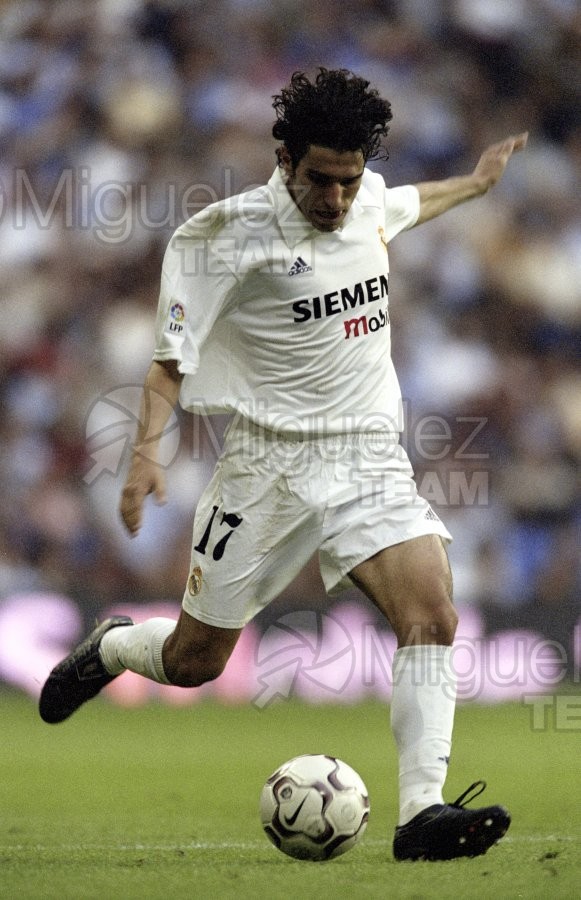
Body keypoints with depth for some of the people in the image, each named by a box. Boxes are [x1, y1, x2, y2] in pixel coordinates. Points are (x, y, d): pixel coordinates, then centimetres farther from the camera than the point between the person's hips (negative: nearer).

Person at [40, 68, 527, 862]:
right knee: (194, 661, 6)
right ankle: (109, 649, 42)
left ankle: (423, 812, -23)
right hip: (272, 462, -4)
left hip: (371, 459, 4)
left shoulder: (368, 202, 4)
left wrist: (475, 183, 44)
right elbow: (174, 354, -9)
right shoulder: (235, 233, -13)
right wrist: (147, 448, -22)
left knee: (432, 614, -21)